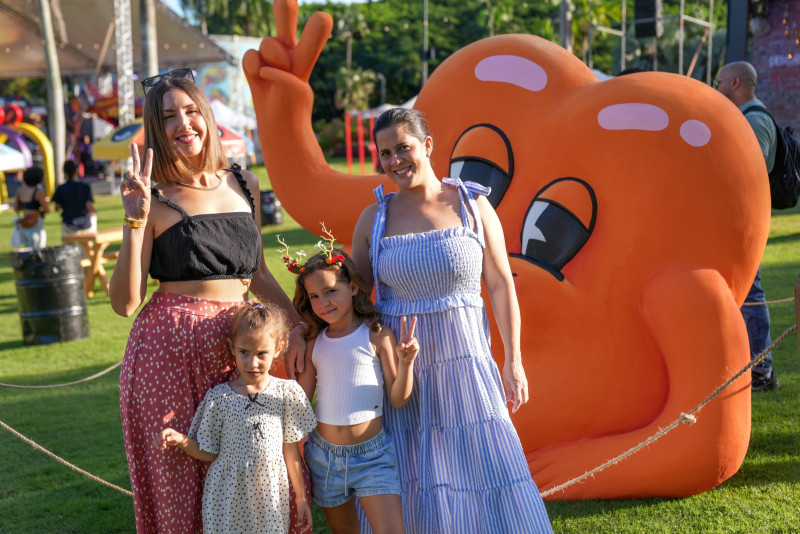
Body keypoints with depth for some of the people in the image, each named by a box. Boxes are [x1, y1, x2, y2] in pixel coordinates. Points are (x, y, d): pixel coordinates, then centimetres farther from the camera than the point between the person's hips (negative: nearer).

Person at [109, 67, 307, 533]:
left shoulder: (243, 184, 10)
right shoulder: (154, 197, -4)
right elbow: (125, 303, -10)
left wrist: (296, 323, 8)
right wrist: (136, 220, -17)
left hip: (238, 346, 4)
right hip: (169, 351, -4)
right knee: (177, 485, 4)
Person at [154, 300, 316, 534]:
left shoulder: (286, 393, -2)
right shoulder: (219, 397, -6)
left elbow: (291, 450, 4)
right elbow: (208, 453, 1)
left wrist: (301, 497, 7)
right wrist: (181, 440, -16)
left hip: (270, 496, 1)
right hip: (228, 499, -1)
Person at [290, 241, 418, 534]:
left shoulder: (377, 336, -6)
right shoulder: (315, 343, 5)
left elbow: (397, 399, -6)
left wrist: (406, 360, -19)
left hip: (372, 454, -4)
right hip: (324, 454, 4)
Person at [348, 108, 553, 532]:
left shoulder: (472, 205, -1)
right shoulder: (373, 219, 2)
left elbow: (501, 285, 2)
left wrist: (513, 361, 0)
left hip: (464, 363, -1)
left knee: (485, 470, 0)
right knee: (412, 487, 6)